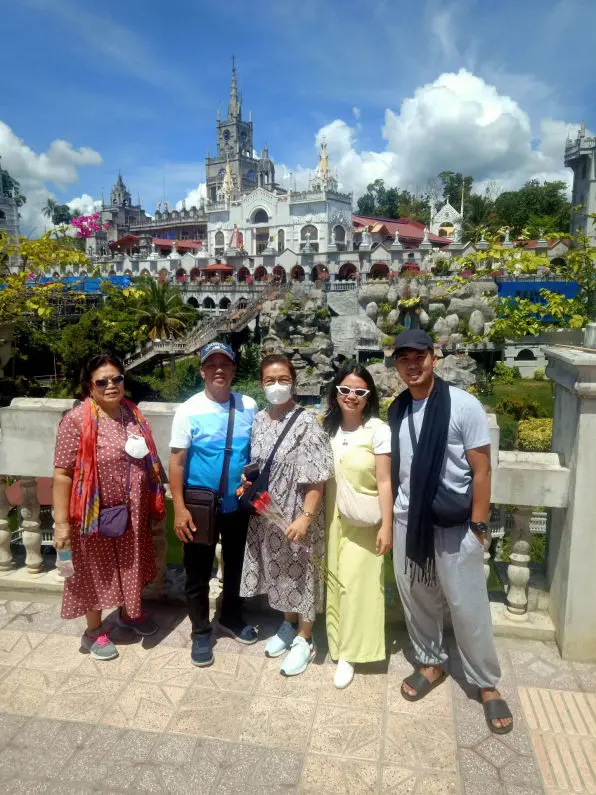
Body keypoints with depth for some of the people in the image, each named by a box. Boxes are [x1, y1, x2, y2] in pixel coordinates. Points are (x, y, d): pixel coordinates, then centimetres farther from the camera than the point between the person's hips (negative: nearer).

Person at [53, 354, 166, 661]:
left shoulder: (133, 415, 2)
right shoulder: (77, 420, -18)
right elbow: (62, 474, -17)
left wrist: (153, 503, 9)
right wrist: (62, 522, -18)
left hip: (132, 512, 6)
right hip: (96, 514, -6)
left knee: (129, 565, 22)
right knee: (97, 572, 12)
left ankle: (129, 612, 47)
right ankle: (94, 631, 34)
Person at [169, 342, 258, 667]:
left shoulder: (249, 406, -4)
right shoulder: (188, 410, -13)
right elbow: (177, 460, -12)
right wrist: (179, 508, -15)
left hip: (239, 504, 3)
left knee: (236, 565, 21)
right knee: (198, 572, 11)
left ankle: (231, 617, 45)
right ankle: (201, 632, 32)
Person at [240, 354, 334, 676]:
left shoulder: (306, 423, -17)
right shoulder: (258, 420, 2)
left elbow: (316, 479, -19)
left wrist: (305, 517, -22)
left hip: (296, 515, -6)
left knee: (300, 573, 9)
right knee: (278, 572, 20)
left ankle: (304, 640, 29)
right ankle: (288, 625, 43)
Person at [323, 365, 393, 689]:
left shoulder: (378, 431, -14)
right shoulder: (327, 428, 2)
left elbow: (384, 483, -13)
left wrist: (386, 526, -14)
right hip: (332, 517, 5)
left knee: (356, 584, 2)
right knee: (334, 581, 13)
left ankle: (349, 653, 17)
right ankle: (337, 640, 32)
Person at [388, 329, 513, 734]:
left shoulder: (463, 405, -13)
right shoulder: (396, 410, 0)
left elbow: (481, 469, -10)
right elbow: (395, 468, 8)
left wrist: (477, 527, -10)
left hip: (455, 525, -4)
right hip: (408, 522, 5)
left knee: (468, 608, 8)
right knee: (417, 600, 17)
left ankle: (487, 684, 29)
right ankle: (431, 663, 40)